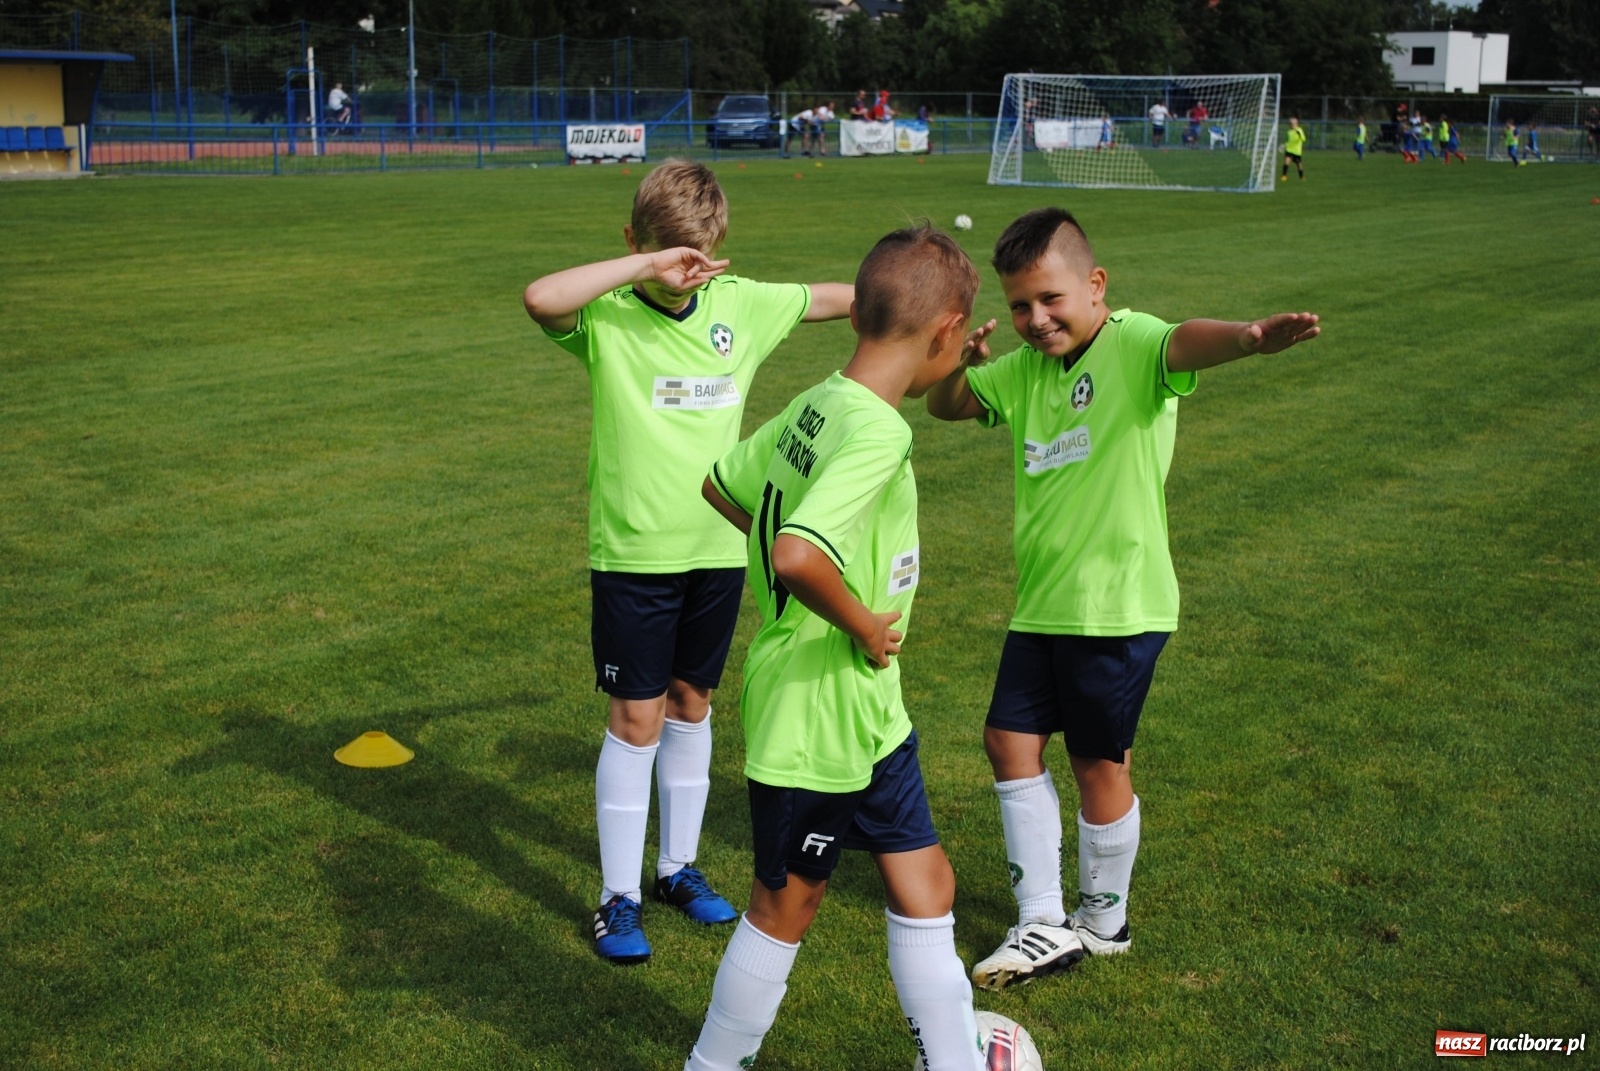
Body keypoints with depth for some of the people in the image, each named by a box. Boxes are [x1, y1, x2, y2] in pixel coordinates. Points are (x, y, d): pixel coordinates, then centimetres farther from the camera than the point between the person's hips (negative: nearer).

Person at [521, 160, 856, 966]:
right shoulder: (606, 318, -12)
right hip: (632, 555, -4)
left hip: (717, 547, 4)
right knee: (636, 719, 1)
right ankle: (618, 896, 14)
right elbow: (540, 297, -34)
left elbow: (832, 298, 16)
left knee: (690, 704, 16)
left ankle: (679, 867, 32)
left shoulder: (741, 305, 1)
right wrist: (646, 266, -33)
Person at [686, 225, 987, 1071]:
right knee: (788, 902, 10)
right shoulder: (876, 433, -26)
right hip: (818, 715, -9)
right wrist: (861, 624, -22)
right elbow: (796, 555, -40)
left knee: (923, 883, 19)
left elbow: (721, 485, 15)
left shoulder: (814, 405, 2)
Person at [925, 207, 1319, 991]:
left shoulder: (1132, 345, -15)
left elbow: (1185, 343, -37)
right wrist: (962, 364, -7)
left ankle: (1104, 921, 29)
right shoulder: (1024, 368, 8)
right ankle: (1045, 925, 22)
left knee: (1098, 762, 6)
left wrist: (1251, 336, -61)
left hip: (1119, 603, -7)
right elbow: (947, 405, 18)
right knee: (1010, 742, 9)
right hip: (1041, 601, 8)